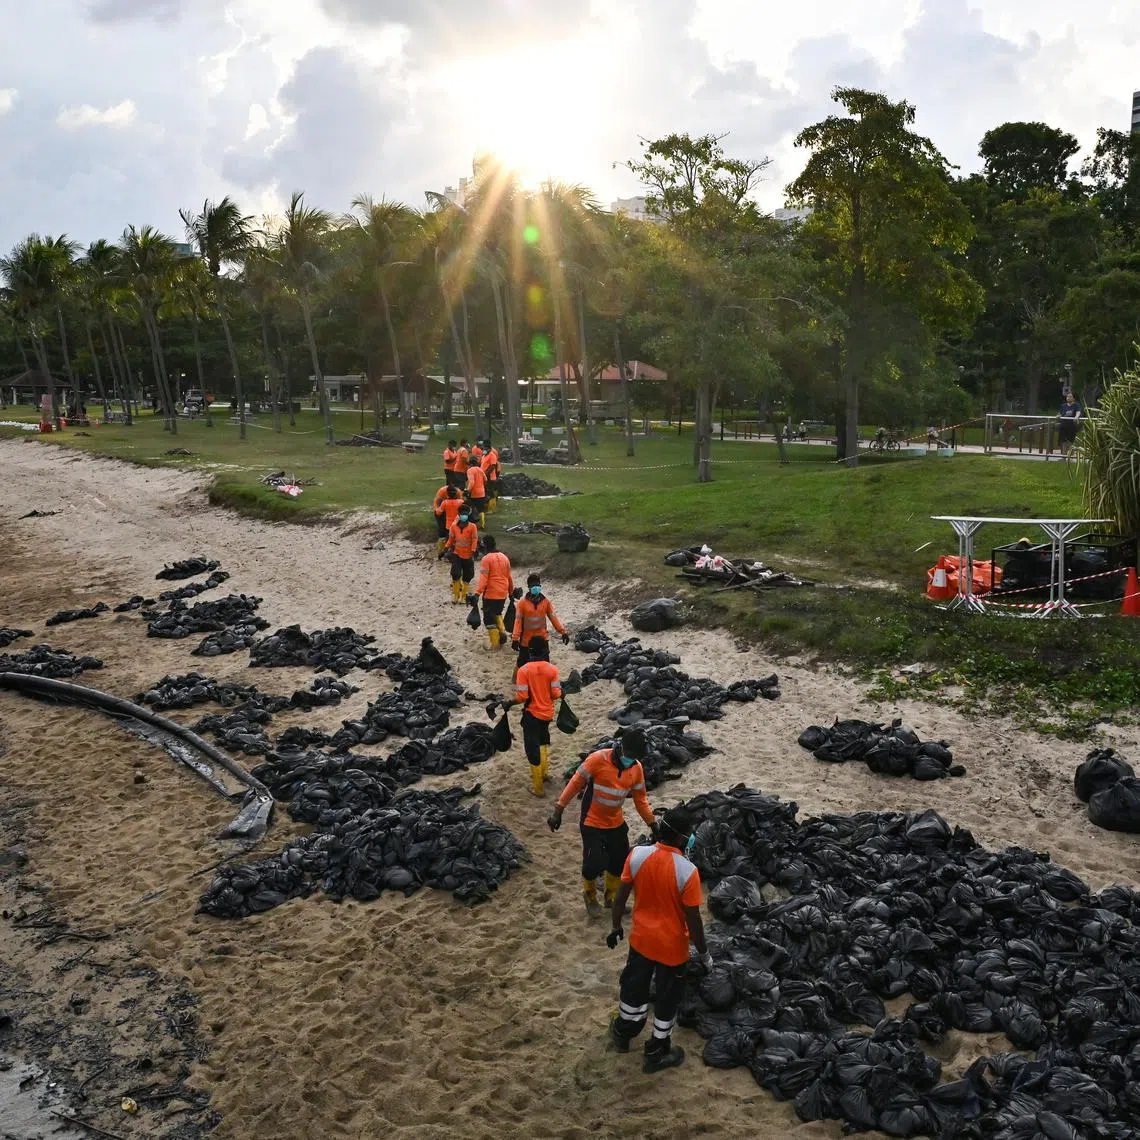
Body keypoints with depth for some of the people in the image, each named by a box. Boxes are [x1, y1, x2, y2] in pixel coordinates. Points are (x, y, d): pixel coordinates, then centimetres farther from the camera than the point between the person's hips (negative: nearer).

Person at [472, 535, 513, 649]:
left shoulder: (486, 559, -11)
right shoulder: (504, 557, 8)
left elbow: (483, 579, -19)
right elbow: (509, 577, 15)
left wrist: (477, 594, -23)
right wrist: (511, 591, 26)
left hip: (490, 594, -6)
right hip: (503, 594, 6)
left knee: (489, 618, 6)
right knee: (497, 614, 28)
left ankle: (495, 644, 5)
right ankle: (502, 631, 5)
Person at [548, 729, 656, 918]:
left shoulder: (637, 768, -8)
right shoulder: (598, 759, -24)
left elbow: (640, 799, 3)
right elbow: (575, 783, -17)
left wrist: (653, 823, 0)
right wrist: (558, 811, -15)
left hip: (617, 824, 5)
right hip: (592, 824, -5)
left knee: (620, 863, 12)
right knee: (594, 864, -4)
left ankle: (612, 897, 38)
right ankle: (590, 898, 27)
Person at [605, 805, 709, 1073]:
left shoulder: (636, 855, -18)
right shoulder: (687, 872, -29)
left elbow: (621, 897, -6)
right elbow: (693, 919, -19)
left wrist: (616, 927, 11)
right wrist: (703, 952, -3)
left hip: (641, 938, 4)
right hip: (672, 946, -4)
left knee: (634, 986, 27)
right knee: (667, 999, 19)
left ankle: (623, 1033, 49)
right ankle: (656, 1053, 36)